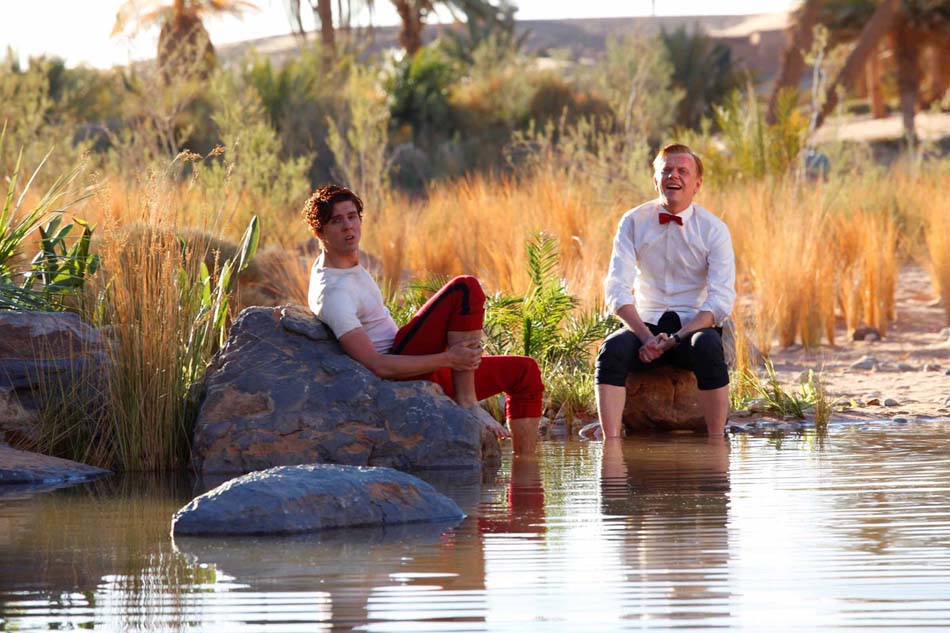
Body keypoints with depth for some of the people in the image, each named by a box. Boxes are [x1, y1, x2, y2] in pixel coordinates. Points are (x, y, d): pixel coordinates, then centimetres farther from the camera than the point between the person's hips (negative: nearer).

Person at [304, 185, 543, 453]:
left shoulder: (348, 262, 12)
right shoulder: (333, 293, -21)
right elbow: (376, 366, -26)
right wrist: (447, 359, -26)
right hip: (399, 374, -10)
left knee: (525, 372, 10)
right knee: (466, 289, -23)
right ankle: (467, 402, -22)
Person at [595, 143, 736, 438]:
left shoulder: (714, 230, -1)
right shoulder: (633, 223, 3)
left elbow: (721, 300, -9)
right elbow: (617, 289, -4)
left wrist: (675, 339, -20)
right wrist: (646, 336, -20)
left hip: (695, 325, -1)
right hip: (647, 323, 1)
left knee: (708, 347, -36)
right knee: (613, 348, -31)